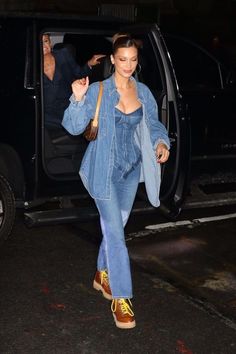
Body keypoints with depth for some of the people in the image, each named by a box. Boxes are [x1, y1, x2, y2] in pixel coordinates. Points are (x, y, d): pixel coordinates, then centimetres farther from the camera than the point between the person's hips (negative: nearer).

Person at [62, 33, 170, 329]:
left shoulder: (143, 92, 3)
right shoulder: (97, 91, -10)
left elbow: (153, 124, 14)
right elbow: (73, 127, -15)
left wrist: (161, 142, -7)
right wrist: (78, 99, -32)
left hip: (132, 169, 5)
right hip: (105, 169, -5)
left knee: (115, 226, 16)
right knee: (115, 231, -8)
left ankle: (103, 274, 38)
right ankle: (121, 298, -3)